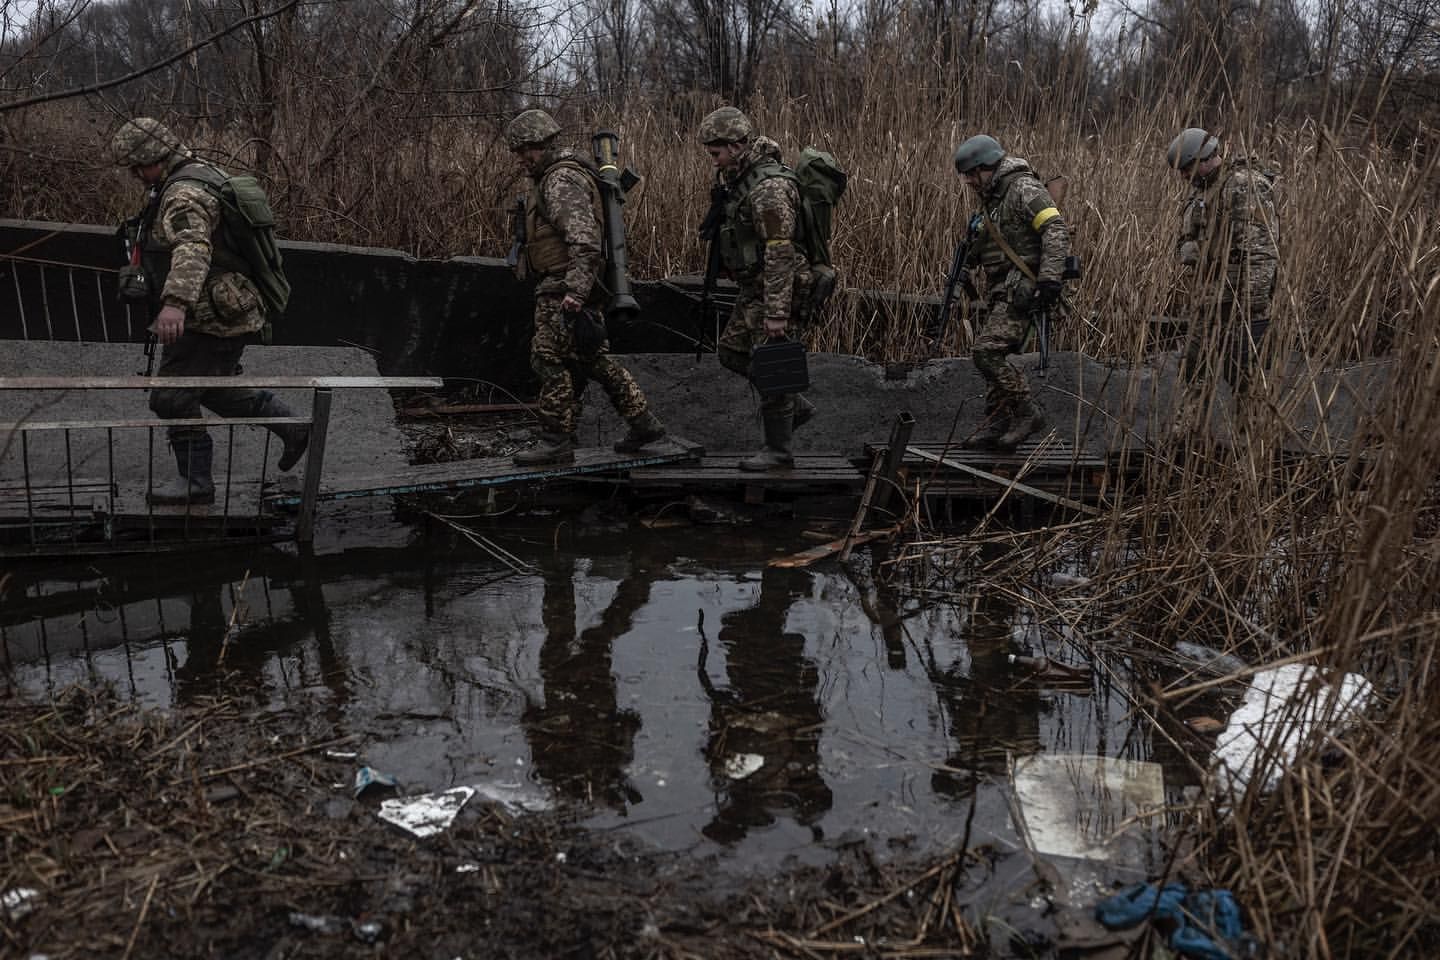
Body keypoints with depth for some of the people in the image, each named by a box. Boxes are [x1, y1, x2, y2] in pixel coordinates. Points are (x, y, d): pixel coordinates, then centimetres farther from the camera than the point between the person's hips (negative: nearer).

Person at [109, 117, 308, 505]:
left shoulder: (184, 193, -21)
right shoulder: (203, 173, 13)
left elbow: (192, 248, -40)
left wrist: (176, 302, -53)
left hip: (211, 320, -11)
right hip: (225, 313, 11)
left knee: (172, 399, -2)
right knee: (216, 389, 23)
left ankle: (196, 481, 8)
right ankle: (291, 427, 28)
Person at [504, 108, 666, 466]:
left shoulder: (563, 181, -14)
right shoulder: (553, 177, 19)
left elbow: (584, 241, -25)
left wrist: (575, 292, -30)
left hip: (564, 290, -11)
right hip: (569, 288, 11)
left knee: (551, 360, -6)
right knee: (594, 359, 14)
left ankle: (556, 443, -1)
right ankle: (643, 422, 18)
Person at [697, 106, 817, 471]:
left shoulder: (769, 187, -22)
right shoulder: (742, 179, 10)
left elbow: (780, 252, -27)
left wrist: (777, 312, -29)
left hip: (774, 288, -10)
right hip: (754, 287, 10)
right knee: (731, 350, 16)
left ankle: (778, 449, 8)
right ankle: (796, 405, 23)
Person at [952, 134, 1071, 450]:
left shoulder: (1024, 189, -12)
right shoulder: (992, 196, 18)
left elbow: (1057, 230, -21)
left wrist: (1050, 277, -30)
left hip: (1021, 288, -10)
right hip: (999, 288, 10)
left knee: (988, 352, -18)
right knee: (990, 353, 9)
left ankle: (1027, 412, -8)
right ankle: (997, 424, 16)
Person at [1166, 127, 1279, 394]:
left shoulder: (1244, 186, -12)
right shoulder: (1201, 191, 19)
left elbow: (1260, 248, -20)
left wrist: (1254, 302, -25)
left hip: (1234, 299, -10)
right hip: (1206, 300, 10)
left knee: (1238, 374, -8)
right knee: (1190, 370, 10)